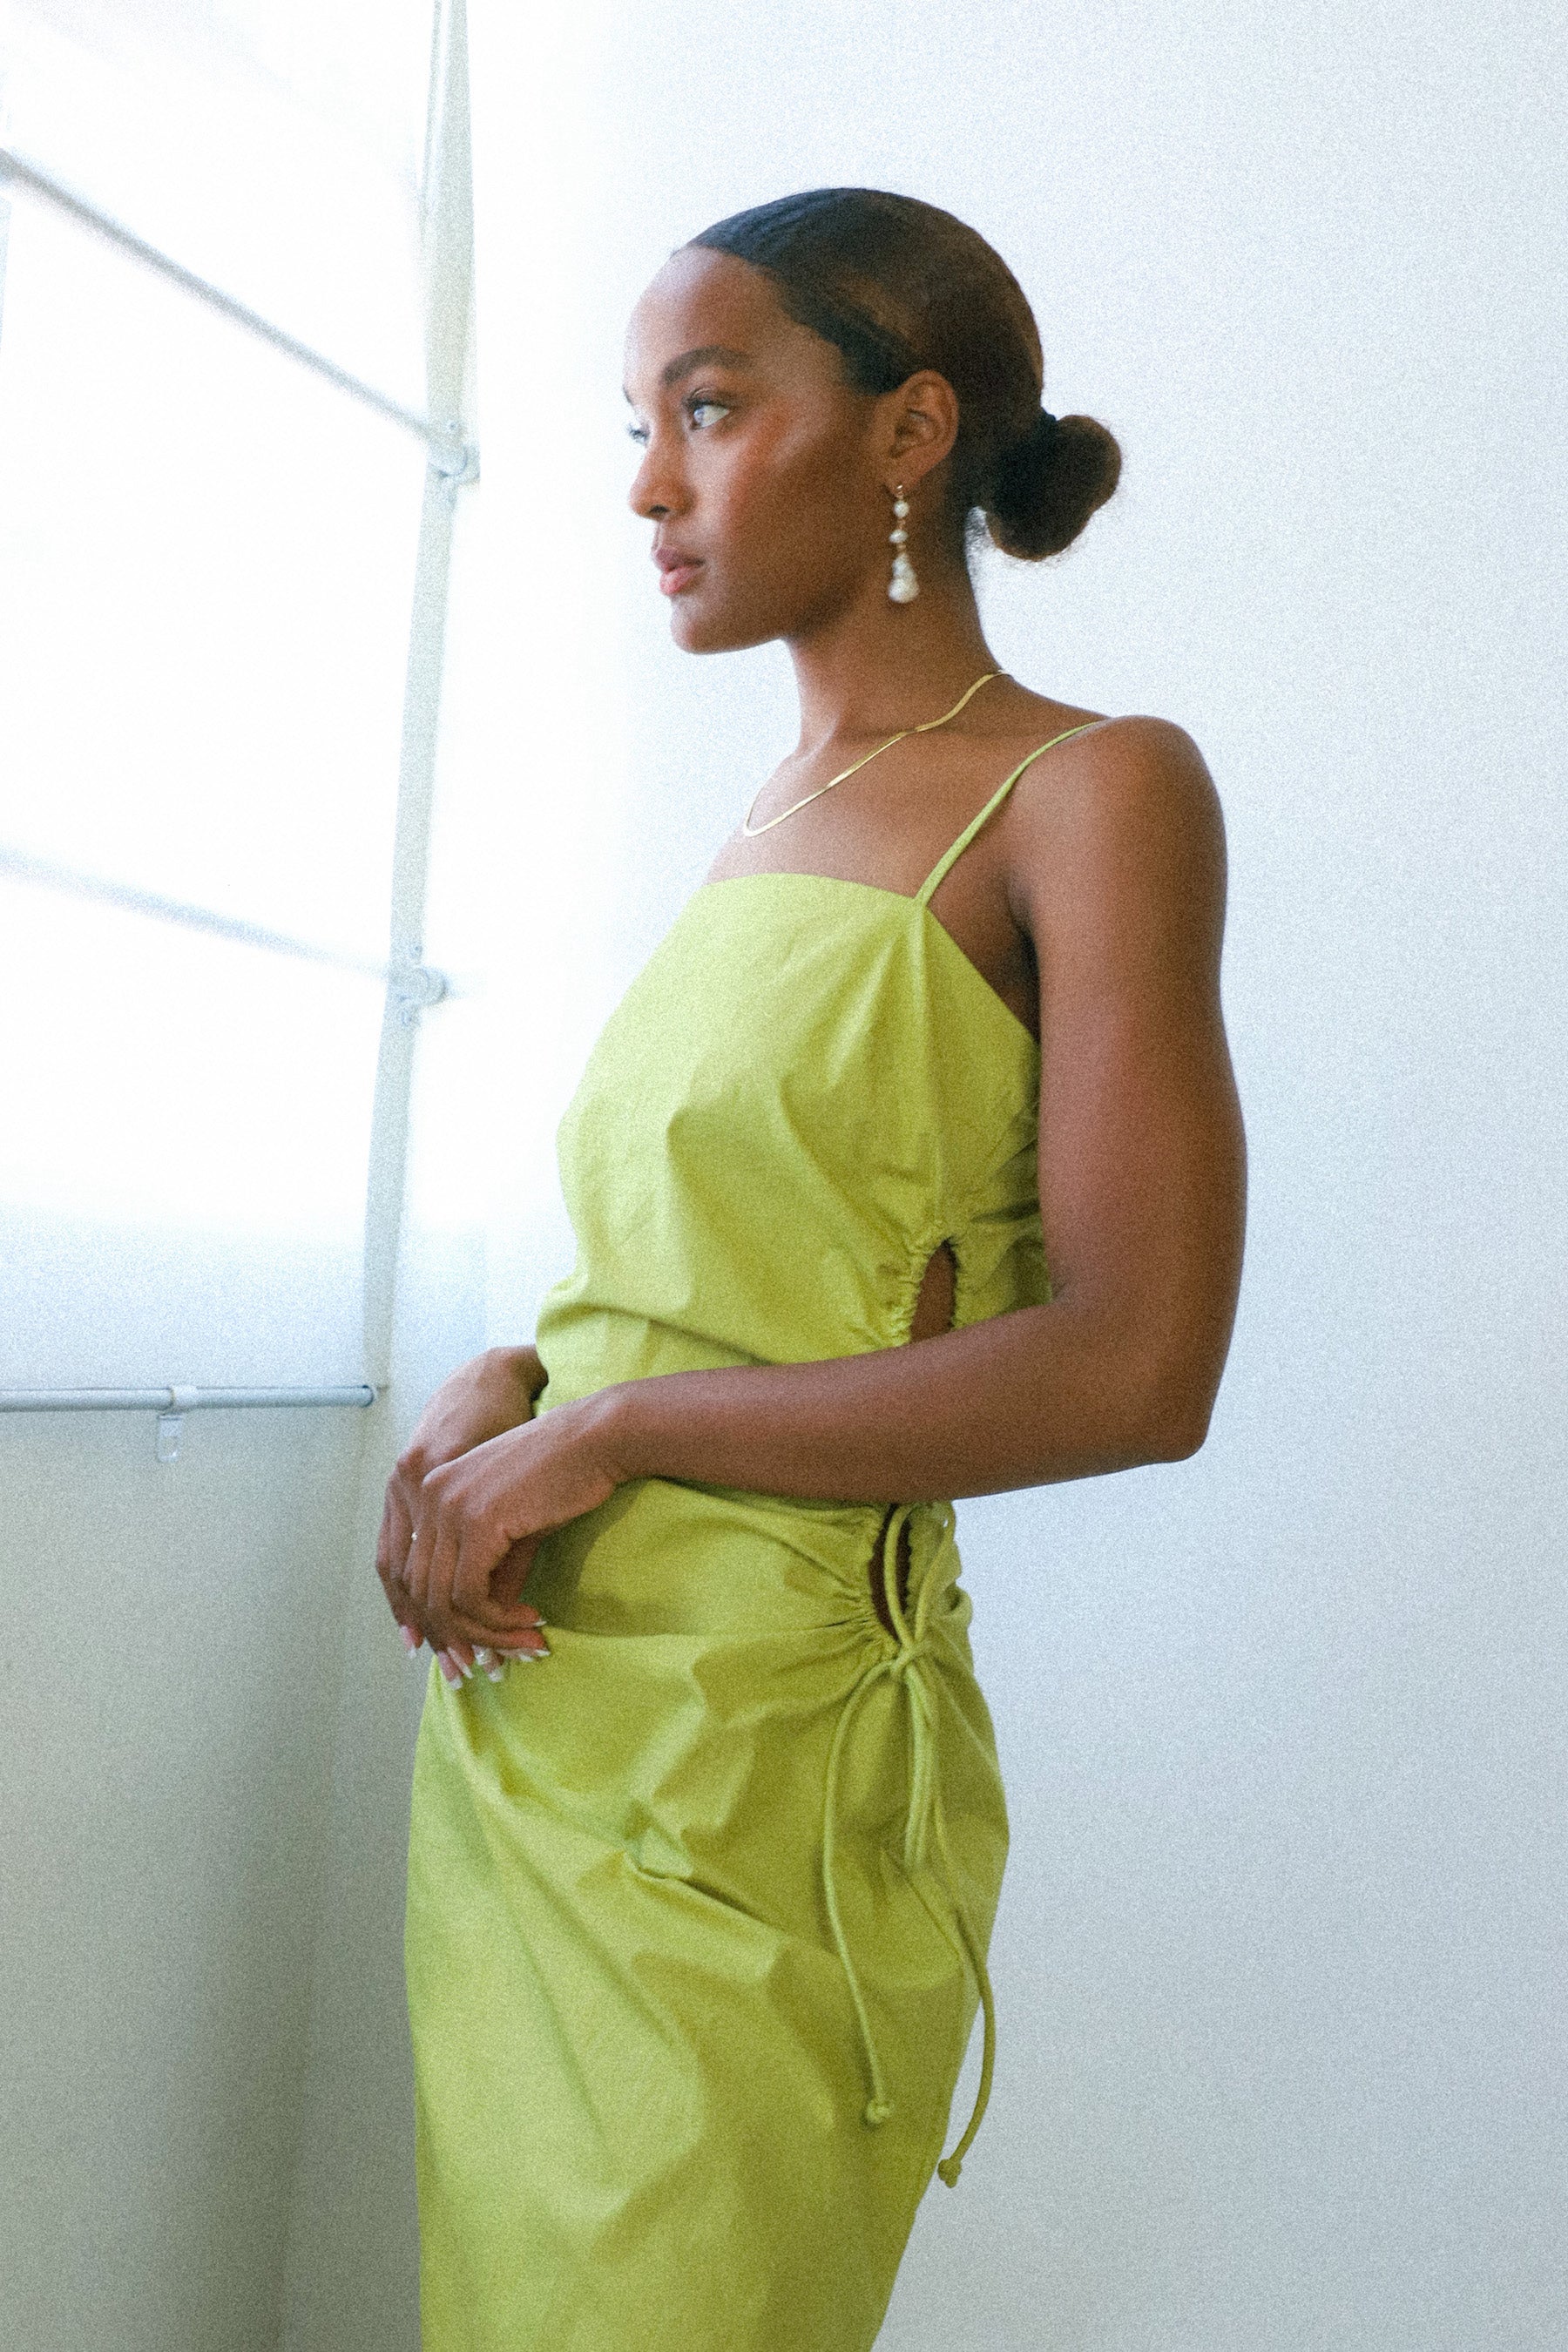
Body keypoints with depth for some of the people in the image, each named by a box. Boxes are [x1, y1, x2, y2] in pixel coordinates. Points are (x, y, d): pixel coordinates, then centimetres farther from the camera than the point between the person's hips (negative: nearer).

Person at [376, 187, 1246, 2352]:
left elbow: (1136, 1371, -18)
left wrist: (605, 1426, -15)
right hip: (526, 1711, 7)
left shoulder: (1093, 791, -8)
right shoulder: (769, 830, 13)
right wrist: (490, 1398, -3)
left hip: (752, 1759, -7)